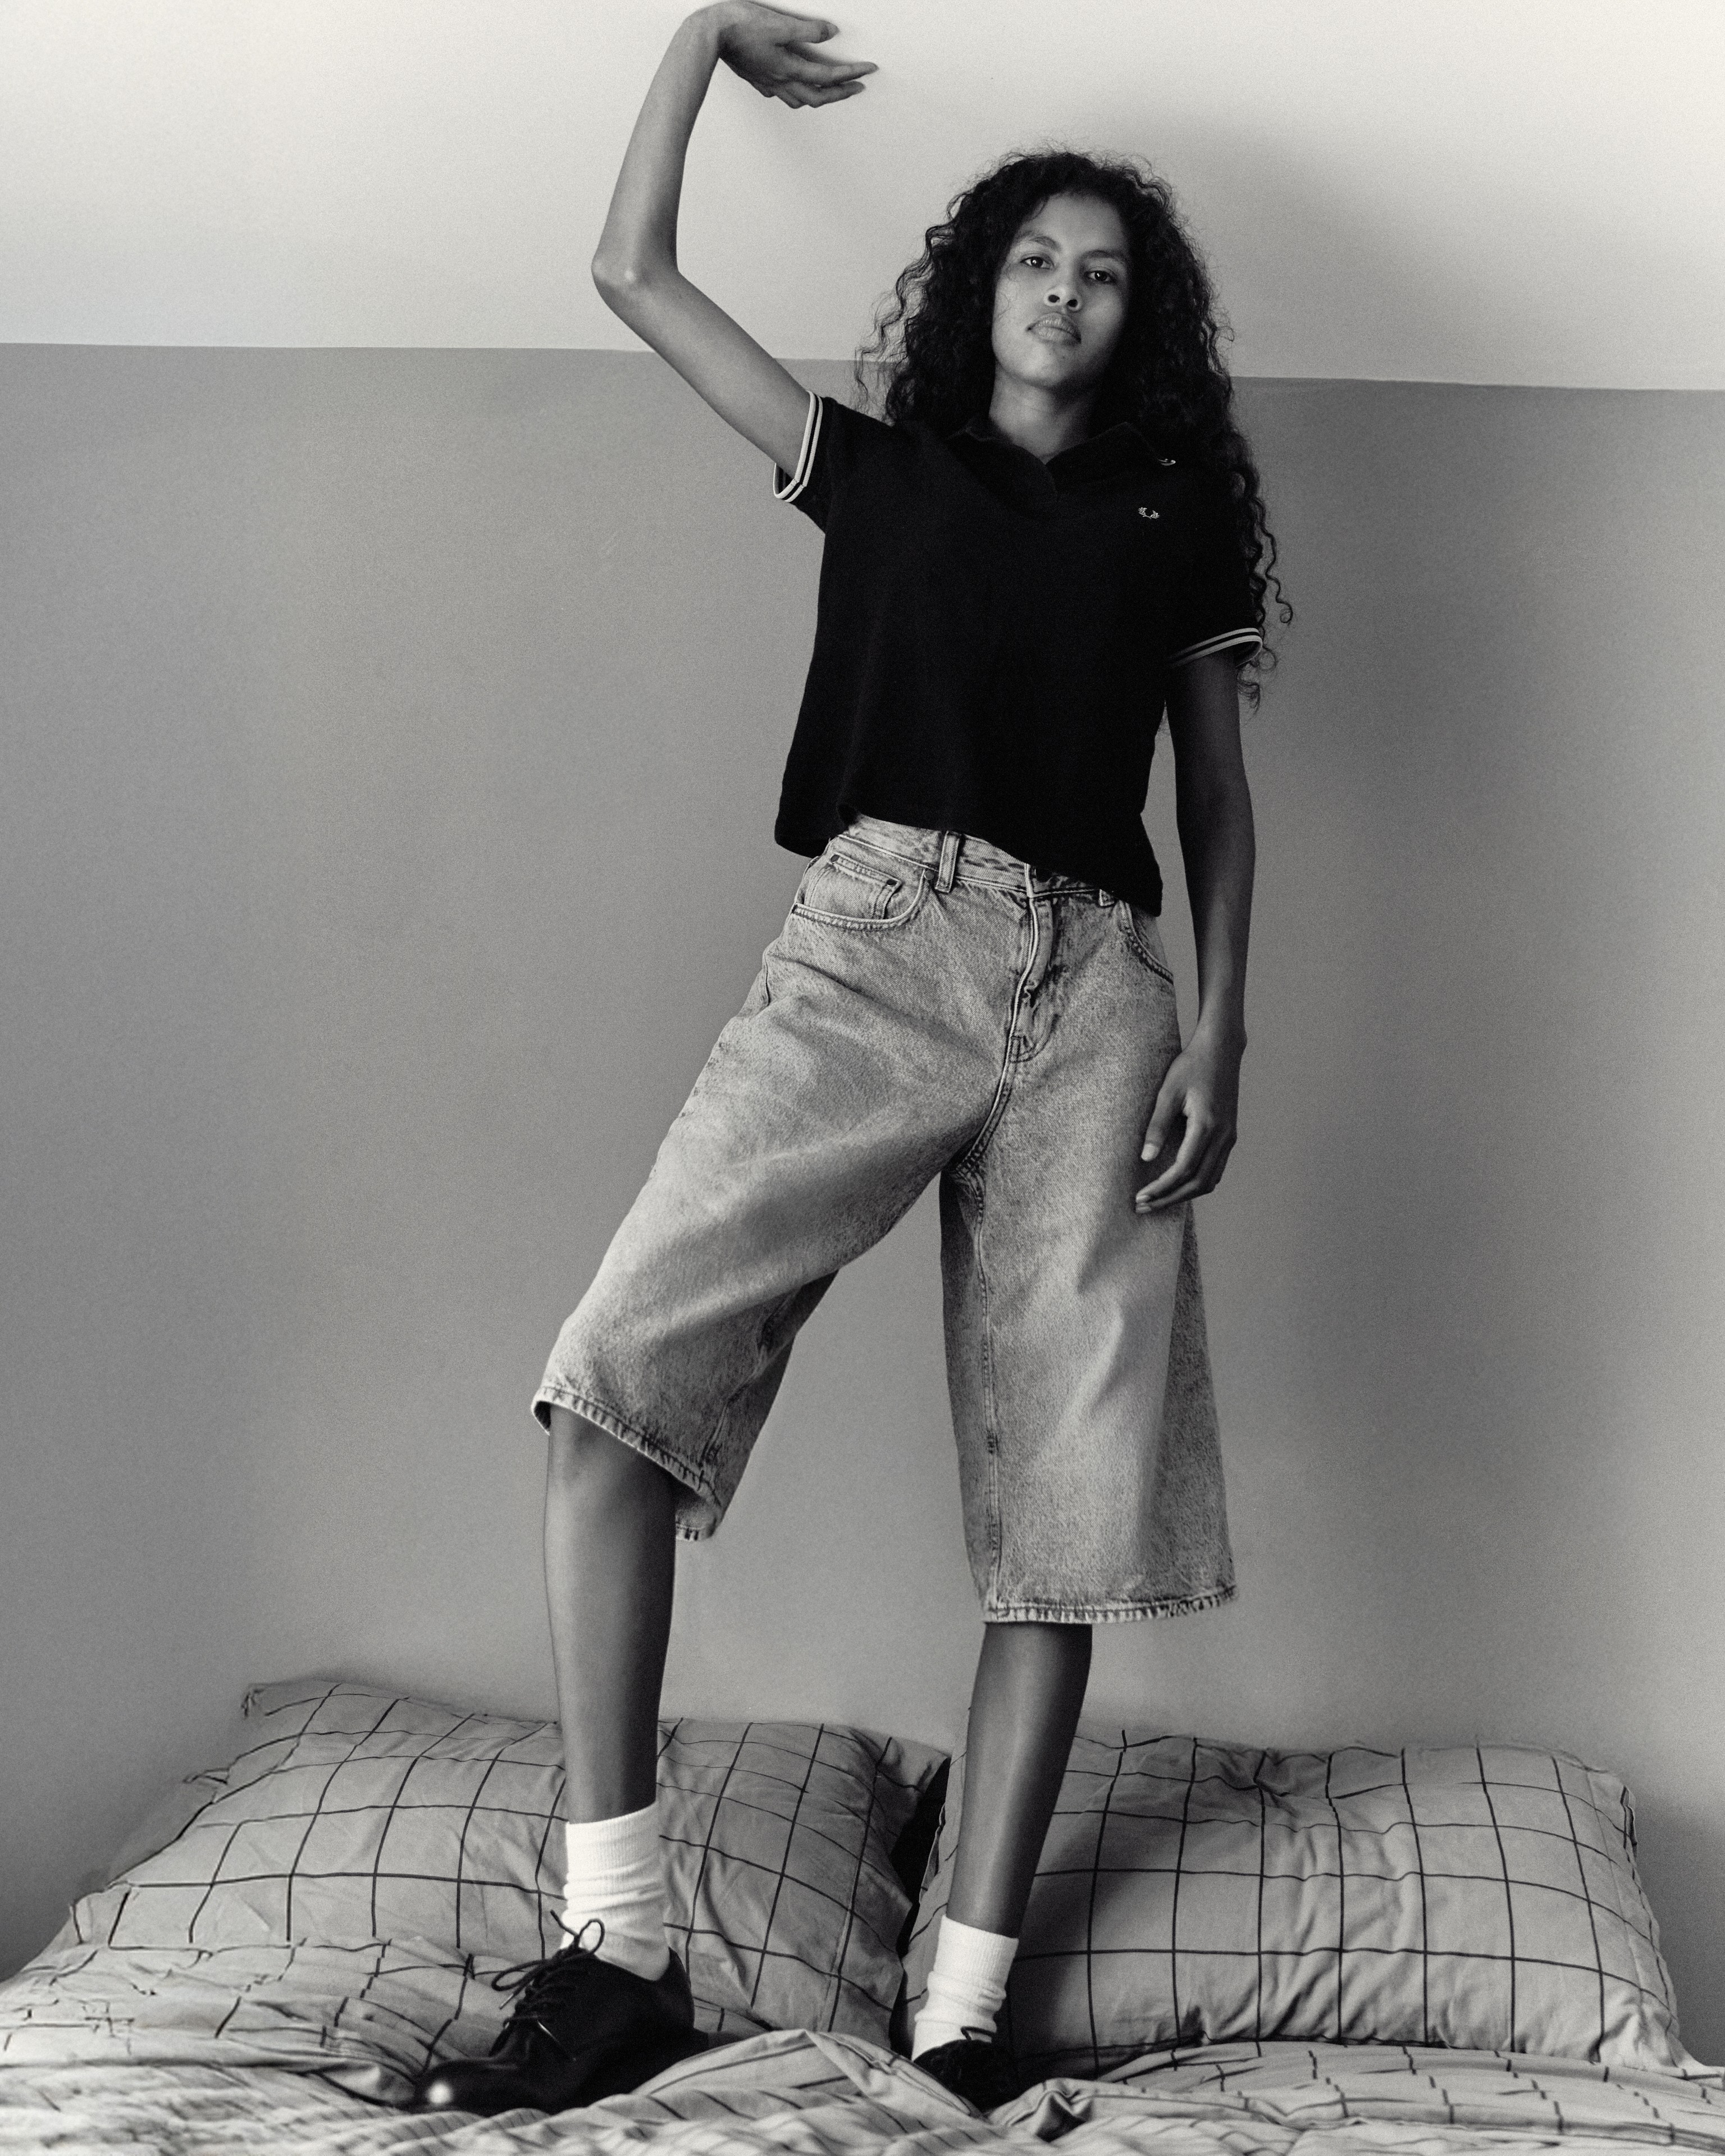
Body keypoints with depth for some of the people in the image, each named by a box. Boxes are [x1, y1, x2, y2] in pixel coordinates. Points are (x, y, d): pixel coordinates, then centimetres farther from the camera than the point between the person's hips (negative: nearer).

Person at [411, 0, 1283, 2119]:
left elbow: (1218, 787, 17)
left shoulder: (1178, 516, 19)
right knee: (617, 1365, -23)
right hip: (876, 945, -1)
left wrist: (1220, 1024, 4)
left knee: (1068, 1508, -7)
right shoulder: (877, 472, 19)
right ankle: (619, 1947, -19)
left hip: (1095, 987, 1)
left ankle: (961, 2018, -3)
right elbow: (634, 274, 20)